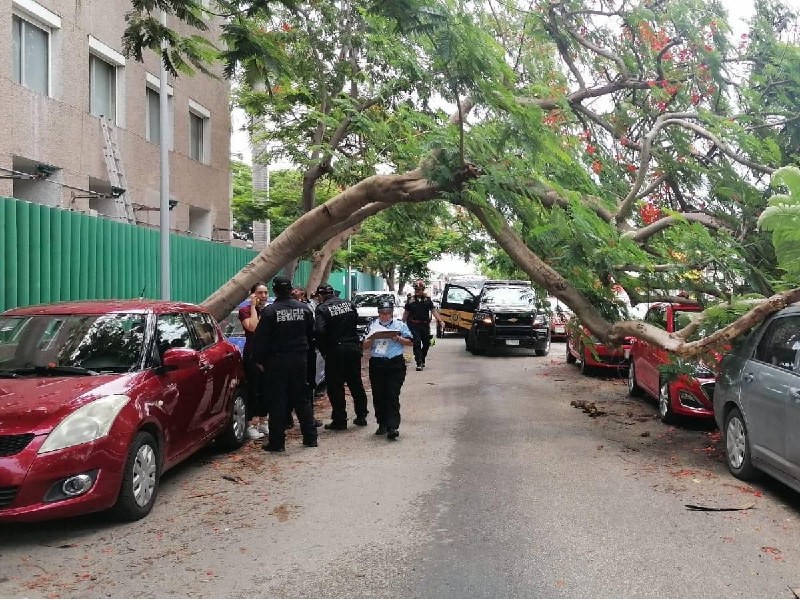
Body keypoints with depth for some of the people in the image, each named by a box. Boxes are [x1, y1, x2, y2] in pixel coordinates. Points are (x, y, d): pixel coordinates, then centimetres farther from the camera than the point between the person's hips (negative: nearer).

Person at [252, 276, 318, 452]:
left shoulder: (270, 311, -11)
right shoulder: (304, 308, 3)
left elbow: (261, 338, -11)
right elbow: (312, 334, 12)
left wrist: (259, 360, -2)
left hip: (277, 360, -4)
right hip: (299, 360, 4)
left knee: (278, 401, 0)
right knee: (302, 399, 13)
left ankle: (276, 442, 2)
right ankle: (310, 437, 16)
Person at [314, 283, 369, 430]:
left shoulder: (322, 309, -12)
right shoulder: (349, 304, 5)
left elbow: (320, 331, -21)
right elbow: (357, 322, 10)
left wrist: (323, 350, -9)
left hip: (335, 351, -5)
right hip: (353, 348, 5)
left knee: (335, 386, 5)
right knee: (356, 383, 16)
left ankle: (339, 420, 6)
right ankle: (361, 416, 24)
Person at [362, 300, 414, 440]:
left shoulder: (400, 325, 7)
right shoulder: (373, 326, 10)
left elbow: (411, 342, 7)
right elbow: (365, 345, 7)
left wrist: (398, 339, -9)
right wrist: (372, 339, -12)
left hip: (395, 365, -2)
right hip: (376, 364, 3)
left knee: (392, 396, -8)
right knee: (378, 396, 6)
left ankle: (393, 427, -12)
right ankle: (382, 424, 19)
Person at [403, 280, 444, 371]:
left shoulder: (427, 299, 5)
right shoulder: (410, 300, 2)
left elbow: (433, 310, 2)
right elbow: (406, 313, 8)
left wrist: (440, 320, -8)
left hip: (425, 325, 3)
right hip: (414, 325, -3)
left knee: (426, 343, 11)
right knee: (417, 343, -10)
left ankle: (422, 360, 34)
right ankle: (419, 363, -11)